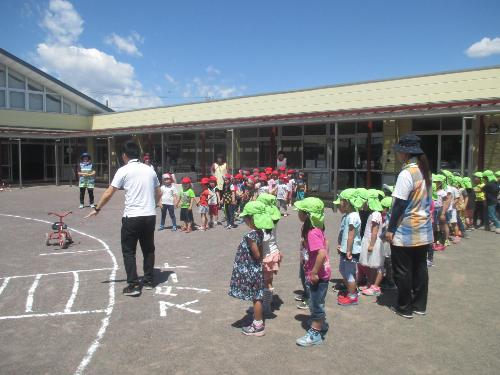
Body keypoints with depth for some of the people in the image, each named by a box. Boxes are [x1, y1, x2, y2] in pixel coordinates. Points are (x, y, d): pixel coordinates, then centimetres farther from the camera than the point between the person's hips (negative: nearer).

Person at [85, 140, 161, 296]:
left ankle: (133, 285, 2)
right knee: (148, 249, 16)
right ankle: (148, 281, 23)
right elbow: (159, 193, 14)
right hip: (150, 216, 5)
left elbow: (109, 193, -5)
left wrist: (97, 209, 7)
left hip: (132, 217, -4)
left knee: (128, 251, 6)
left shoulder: (124, 170, -5)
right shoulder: (150, 170, 9)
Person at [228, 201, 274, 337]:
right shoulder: (259, 232, 2)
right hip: (255, 270, 9)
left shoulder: (250, 235, -25)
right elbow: (260, 253, 7)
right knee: (257, 297, 18)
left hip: (250, 271, -9)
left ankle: (258, 326, 15)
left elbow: (257, 254, -23)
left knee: (256, 298, 3)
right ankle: (258, 322, 31)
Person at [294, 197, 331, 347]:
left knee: (316, 304, 6)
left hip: (318, 275, -9)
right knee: (316, 302, 25)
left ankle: (315, 334, 22)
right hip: (321, 271, 9)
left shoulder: (312, 232, -28)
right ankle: (321, 325, 44)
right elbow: (325, 243, 14)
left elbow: (322, 253, -35)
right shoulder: (316, 228, 1)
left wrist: (314, 273, -27)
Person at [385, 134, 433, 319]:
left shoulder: (406, 174, -19)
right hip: (423, 230, 8)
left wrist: (390, 229, -12)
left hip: (405, 232, -8)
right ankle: (420, 305, 27)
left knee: (403, 270, 5)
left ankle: (405, 308, 16)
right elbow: (425, 199, 14)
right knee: (420, 267, 15)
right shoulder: (425, 171, 6)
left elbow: (400, 204, -19)